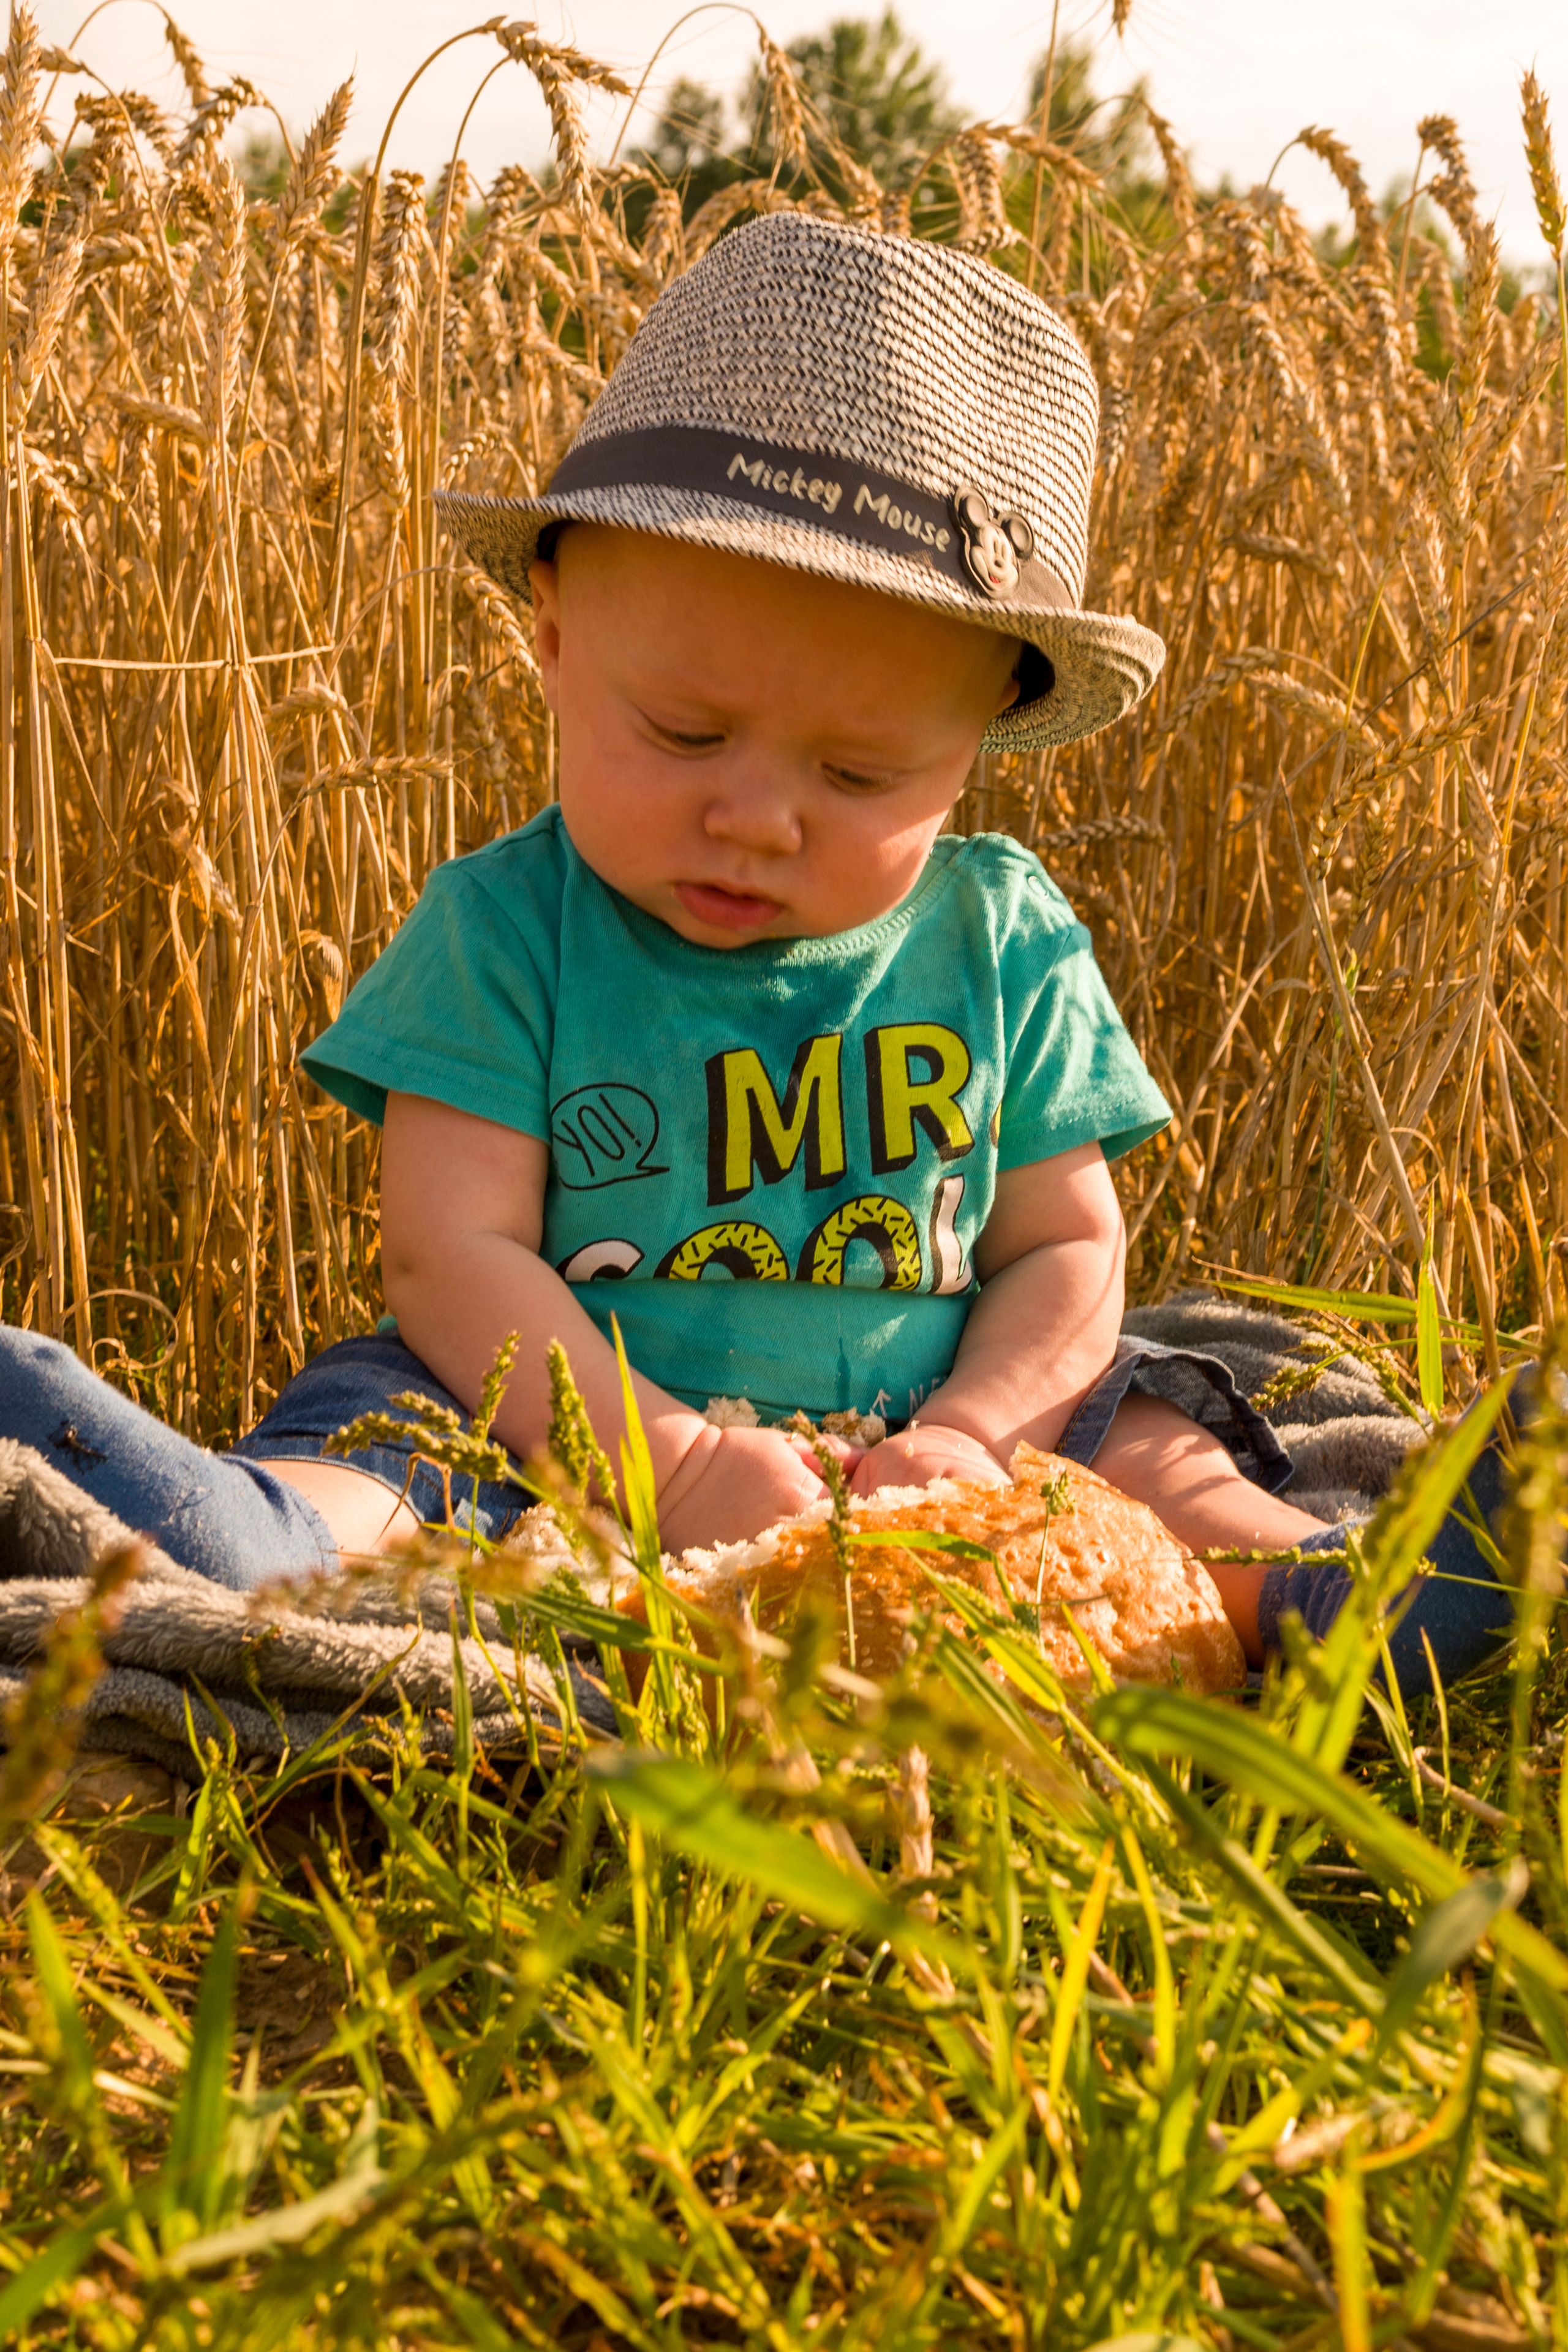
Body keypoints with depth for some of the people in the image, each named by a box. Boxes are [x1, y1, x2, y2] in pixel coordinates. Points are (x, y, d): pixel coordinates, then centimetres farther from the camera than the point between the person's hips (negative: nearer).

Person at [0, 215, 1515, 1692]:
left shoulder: (1003, 944, 2)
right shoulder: (503, 932, -7)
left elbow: (1064, 1252, 5)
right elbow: (454, 1253, -13)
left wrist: (960, 1440, -17)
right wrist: (668, 1457, -27)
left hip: (906, 1434, 4)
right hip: (575, 1435, -3)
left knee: (1143, 1436, -13)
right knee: (388, 1413, -29)